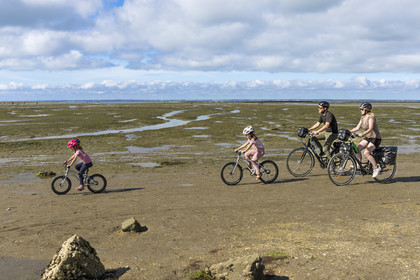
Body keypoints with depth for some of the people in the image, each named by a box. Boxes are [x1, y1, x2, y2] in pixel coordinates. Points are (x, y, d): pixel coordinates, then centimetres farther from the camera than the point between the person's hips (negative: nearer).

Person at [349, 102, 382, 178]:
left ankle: (376, 168, -6)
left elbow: (370, 128, -31)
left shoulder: (371, 117, -18)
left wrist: (362, 134, -46)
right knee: (357, 149, -10)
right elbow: (357, 128, 6)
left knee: (366, 153, -21)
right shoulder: (363, 118, 7)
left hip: (375, 138, -8)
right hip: (368, 138, 8)